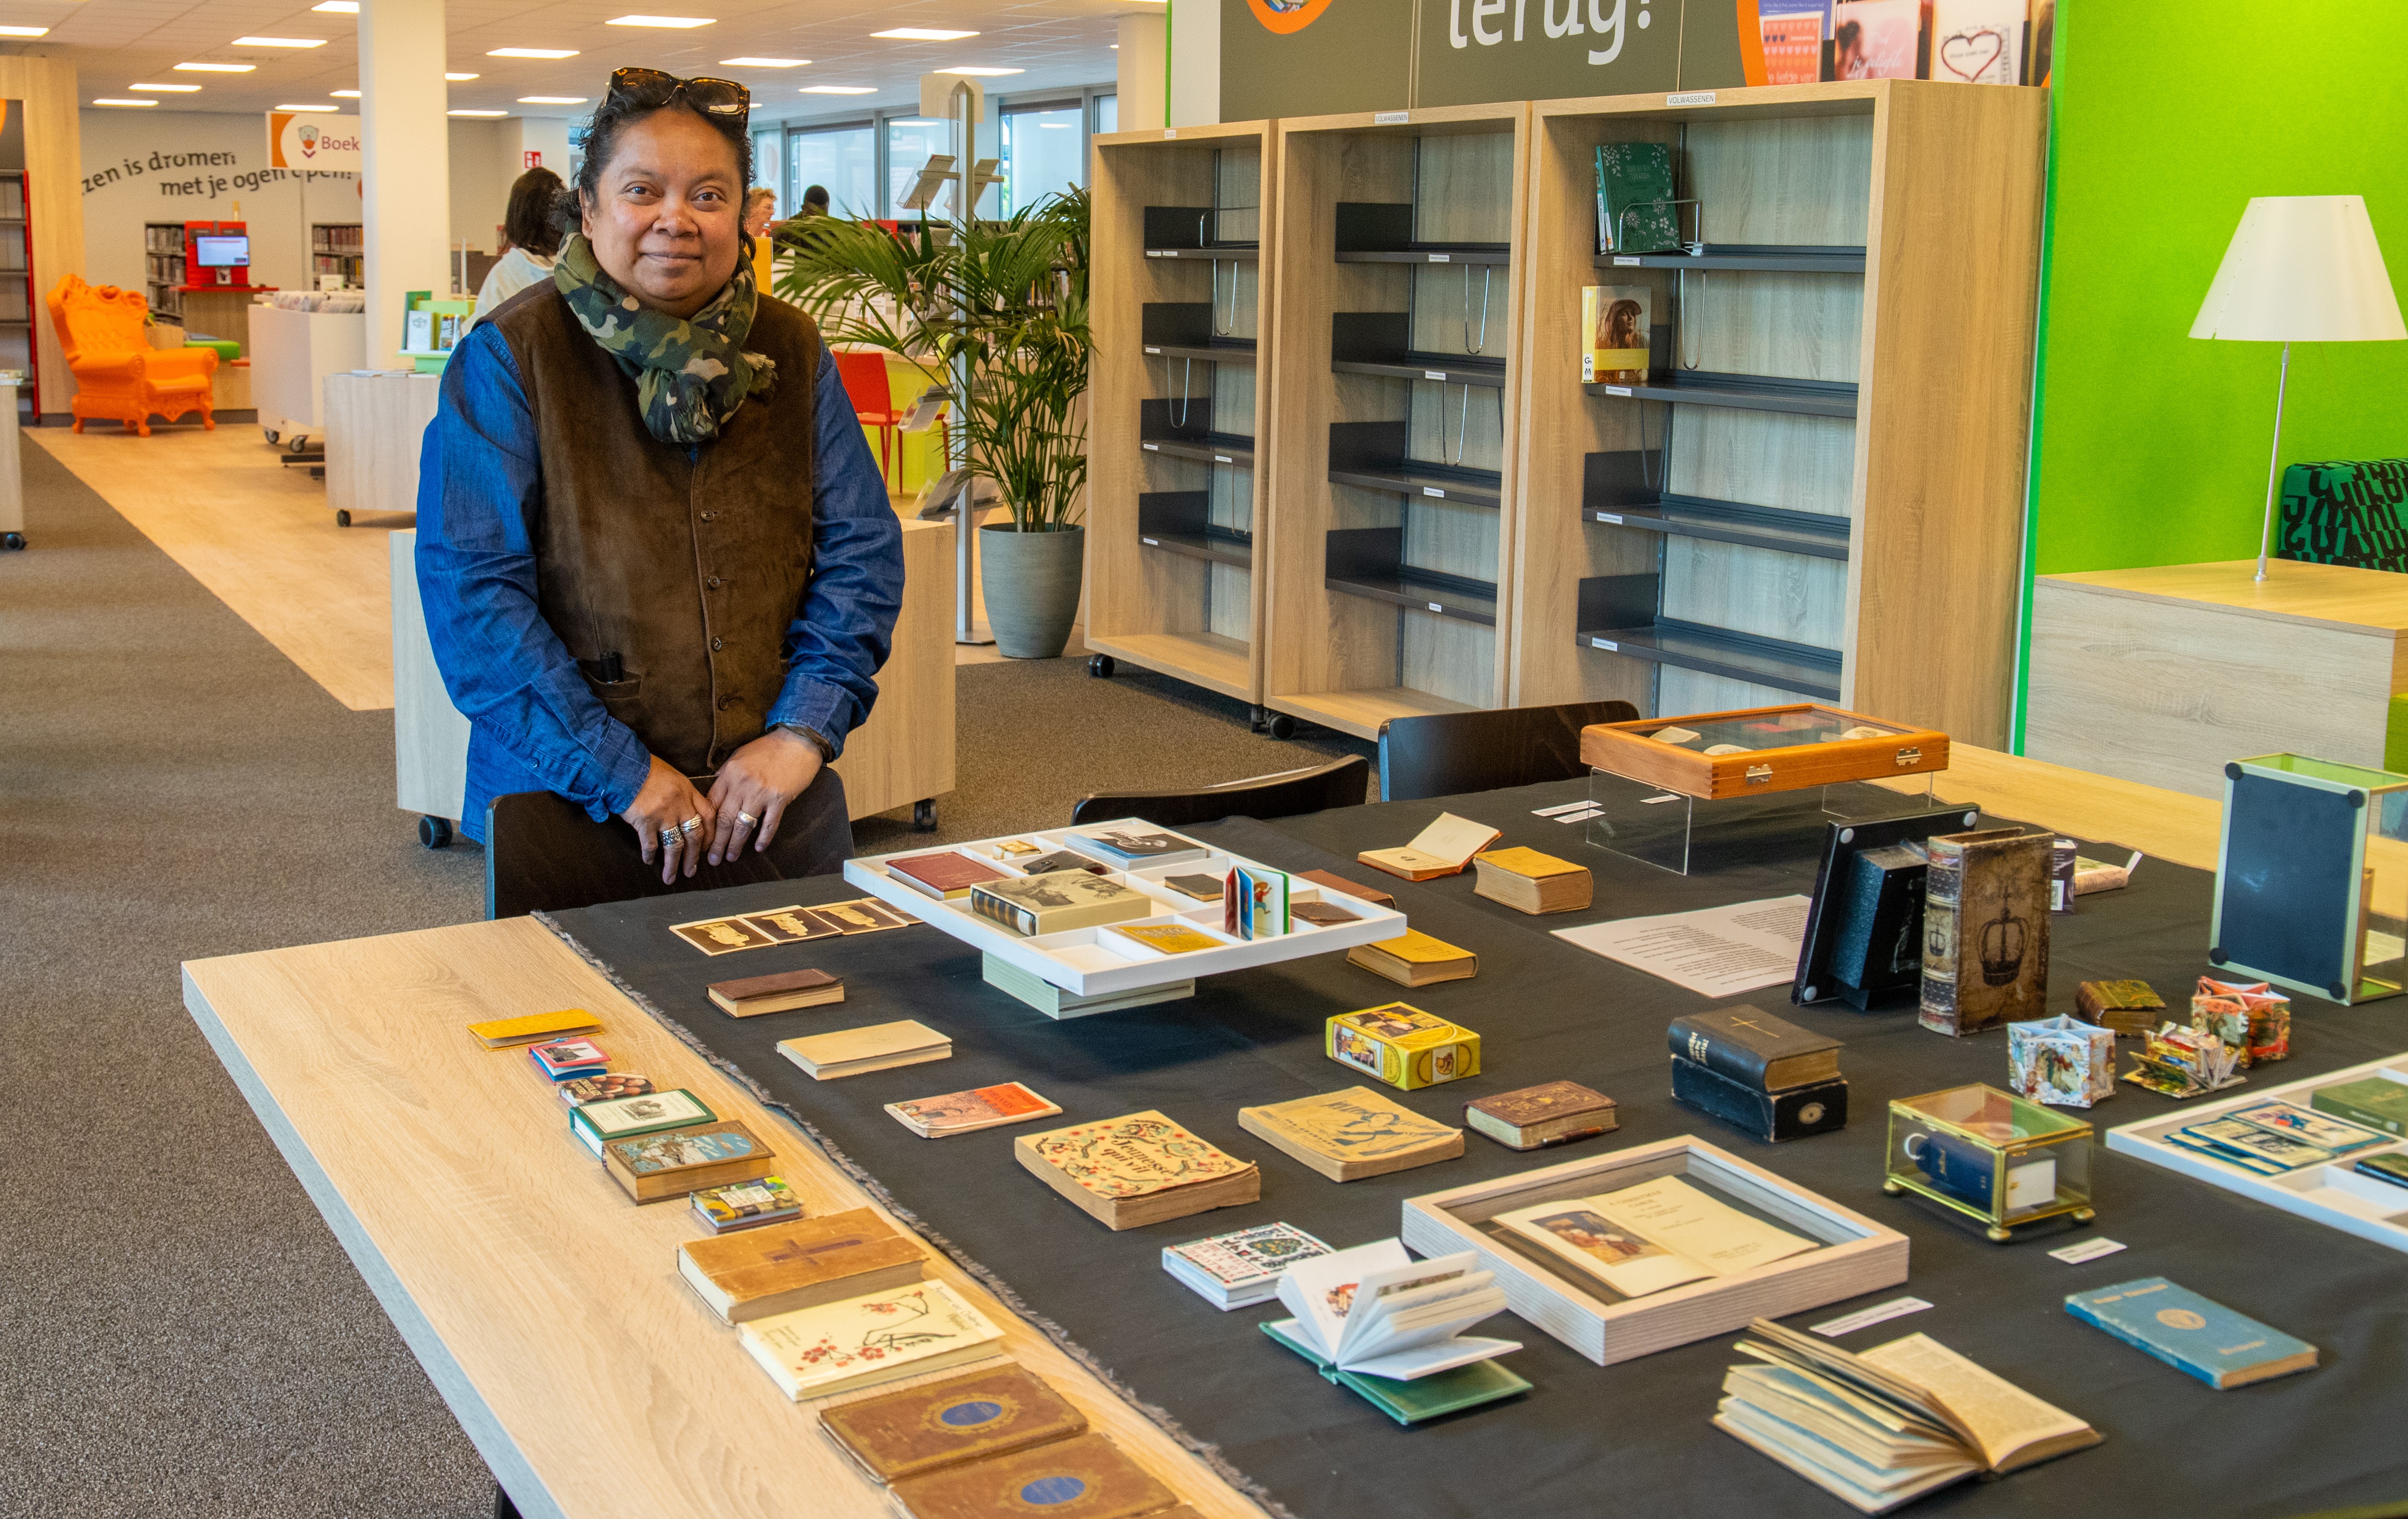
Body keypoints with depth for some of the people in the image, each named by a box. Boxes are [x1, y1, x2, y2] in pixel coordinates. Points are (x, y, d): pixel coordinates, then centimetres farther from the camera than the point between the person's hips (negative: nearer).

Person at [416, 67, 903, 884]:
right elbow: (472, 590, -14)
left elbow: (862, 554, 2)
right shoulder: (507, 358, -7)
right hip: (564, 809, -3)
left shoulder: (793, 354, 4)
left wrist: (803, 731, -12)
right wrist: (619, 770, -19)